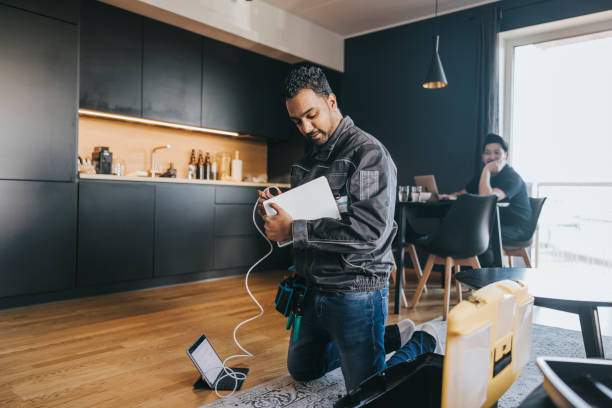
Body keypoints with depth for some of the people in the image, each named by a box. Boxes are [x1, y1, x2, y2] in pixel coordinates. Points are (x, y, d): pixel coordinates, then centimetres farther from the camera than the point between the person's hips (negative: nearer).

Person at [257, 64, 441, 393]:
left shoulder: (368, 152, -15)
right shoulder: (310, 159, 11)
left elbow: (372, 230, -28)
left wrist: (294, 230, -27)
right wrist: (276, 211, -1)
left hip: (355, 291, -8)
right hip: (313, 288, 9)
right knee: (301, 370, 24)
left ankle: (422, 343, 29)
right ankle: (390, 336, 31)